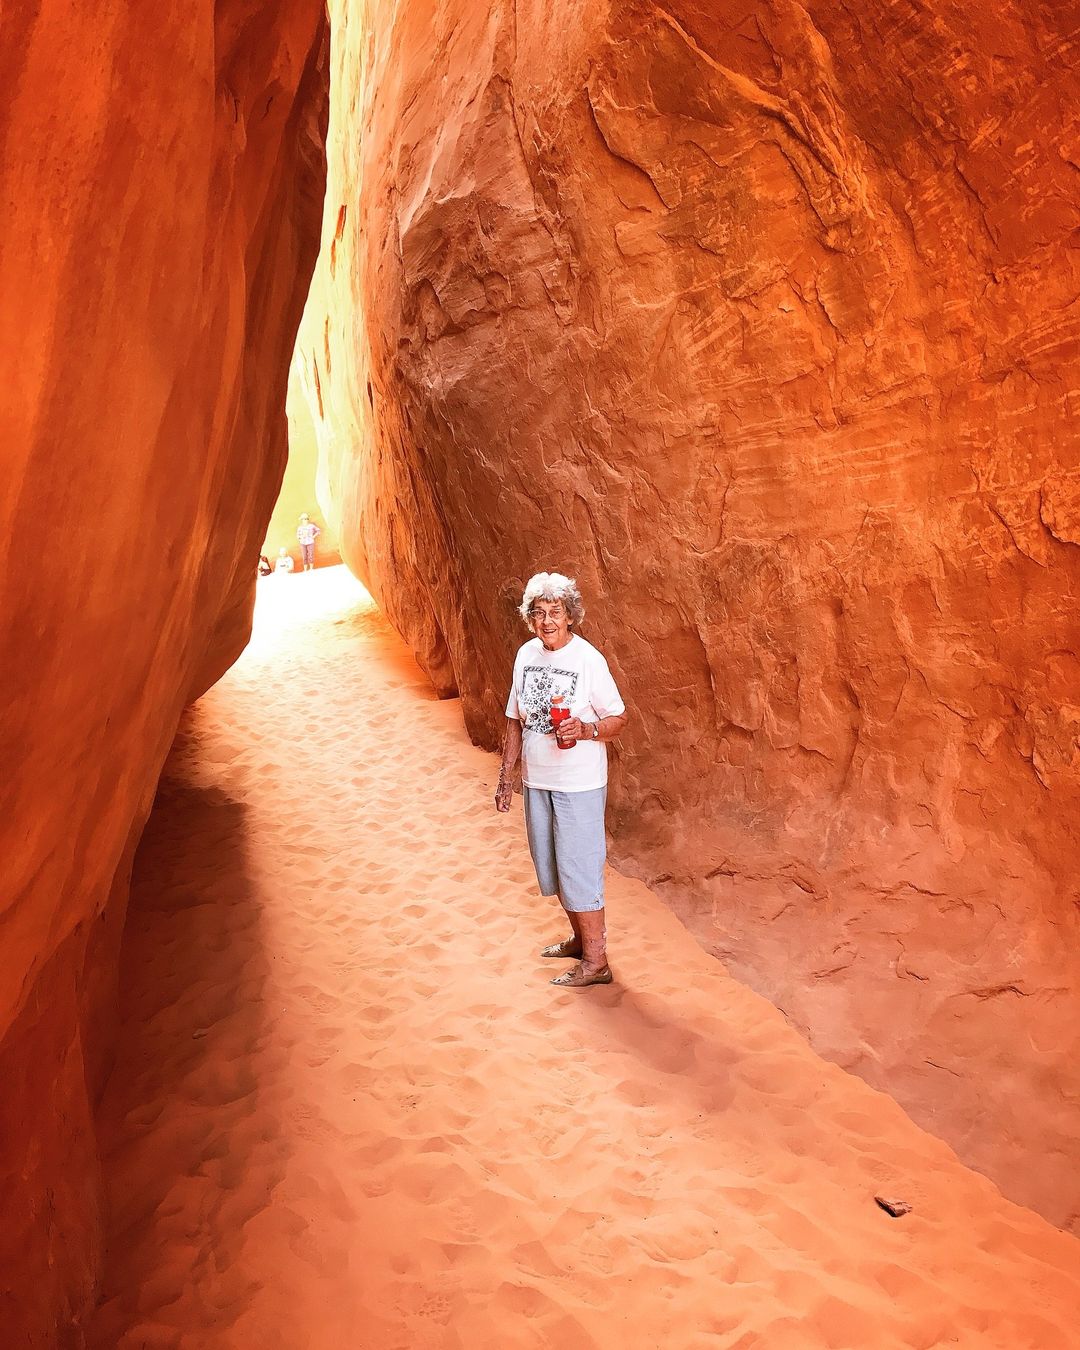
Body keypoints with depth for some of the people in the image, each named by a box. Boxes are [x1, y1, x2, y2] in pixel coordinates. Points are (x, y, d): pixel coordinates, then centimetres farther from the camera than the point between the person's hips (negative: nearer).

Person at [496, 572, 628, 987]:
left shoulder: (588, 659, -14)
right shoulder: (526, 655, 4)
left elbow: (619, 718, -10)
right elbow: (515, 720, 11)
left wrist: (585, 729, -29)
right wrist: (506, 775, 11)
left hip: (579, 784, -7)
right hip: (536, 781, 7)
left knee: (578, 867, -2)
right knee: (551, 864, 17)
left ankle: (595, 961, 12)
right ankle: (581, 938, 37)